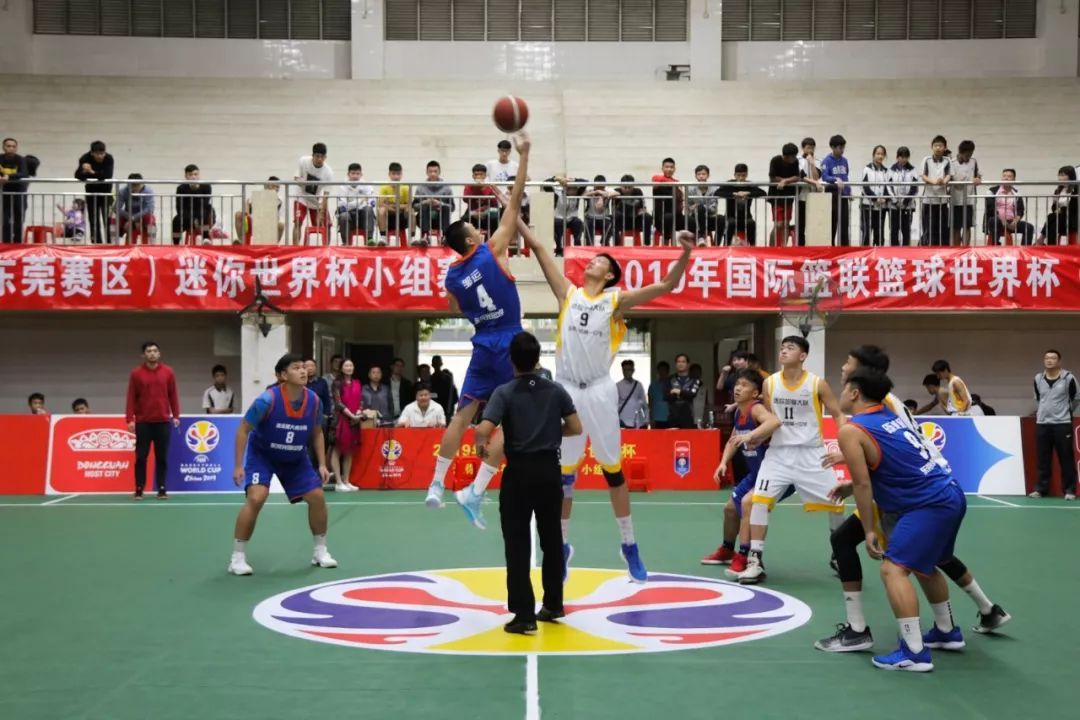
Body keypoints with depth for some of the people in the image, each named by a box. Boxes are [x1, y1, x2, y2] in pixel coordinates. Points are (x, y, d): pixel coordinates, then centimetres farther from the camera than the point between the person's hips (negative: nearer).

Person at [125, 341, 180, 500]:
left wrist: (176, 416, 1)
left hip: (163, 422, 1)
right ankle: (139, 490, 6)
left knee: (162, 457, 3)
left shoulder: (168, 372, 5)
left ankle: (161, 489, 8)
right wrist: (130, 419, -6)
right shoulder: (136, 374, 2)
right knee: (141, 457, 1)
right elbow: (131, 398, 1)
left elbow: (173, 395, 7)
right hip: (143, 422, -1)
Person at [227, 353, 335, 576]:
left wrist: (322, 464, -4)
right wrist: (239, 466, -22)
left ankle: (320, 551, 18)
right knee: (256, 498, -23)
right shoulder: (268, 400, -29)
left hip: (296, 458, 5)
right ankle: (237, 557, -11)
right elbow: (243, 430, -18)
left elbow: (316, 434, 3)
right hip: (262, 454, -5)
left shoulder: (313, 401, -15)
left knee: (317, 496, -2)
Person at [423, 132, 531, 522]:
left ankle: (436, 484, 9)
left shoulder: (452, 276, 4)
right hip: (509, 343, -5)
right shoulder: (493, 249, -8)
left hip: (482, 345, 5)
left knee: (463, 413, 10)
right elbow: (515, 201, -8)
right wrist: (523, 154, -6)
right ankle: (475, 491, -6)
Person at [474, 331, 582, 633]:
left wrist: (481, 446, 0)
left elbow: (483, 430, -21)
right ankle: (553, 605, 25)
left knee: (517, 544, 1)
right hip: (549, 470, 4)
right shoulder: (556, 390, 1)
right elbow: (575, 428, 3)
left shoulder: (505, 392, -9)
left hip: (519, 472, -3)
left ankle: (524, 614, -3)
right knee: (552, 539, 16)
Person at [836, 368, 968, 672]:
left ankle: (915, 653, -12)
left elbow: (862, 484, -12)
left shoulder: (851, 431, -10)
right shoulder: (889, 415, 13)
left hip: (929, 505, -9)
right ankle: (947, 632, 41)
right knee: (923, 565, 26)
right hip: (950, 494, 9)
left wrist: (869, 531, -4)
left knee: (893, 569, -10)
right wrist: (851, 484, 27)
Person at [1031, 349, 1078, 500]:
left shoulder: (1068, 378, -6)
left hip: (1062, 424, -4)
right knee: (1043, 459, 7)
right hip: (1042, 424, 4)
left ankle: (1070, 490, 5)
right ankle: (1041, 488, 12)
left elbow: (1076, 400, 6)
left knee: (1066, 458, -1)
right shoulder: (1038, 379, 6)